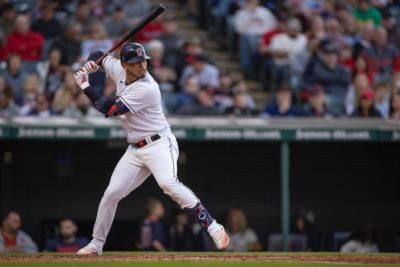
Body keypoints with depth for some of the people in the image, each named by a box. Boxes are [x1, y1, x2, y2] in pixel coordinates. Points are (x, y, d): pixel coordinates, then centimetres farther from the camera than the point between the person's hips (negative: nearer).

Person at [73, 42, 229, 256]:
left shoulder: (146, 89, -23)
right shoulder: (118, 70, 0)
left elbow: (109, 110, -23)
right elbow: (99, 56, 20)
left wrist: (85, 87, -15)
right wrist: (91, 64, -5)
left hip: (159, 144, -8)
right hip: (135, 149, 8)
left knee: (168, 183, -32)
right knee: (111, 193, 5)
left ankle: (213, 227, -32)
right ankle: (96, 244, 21)